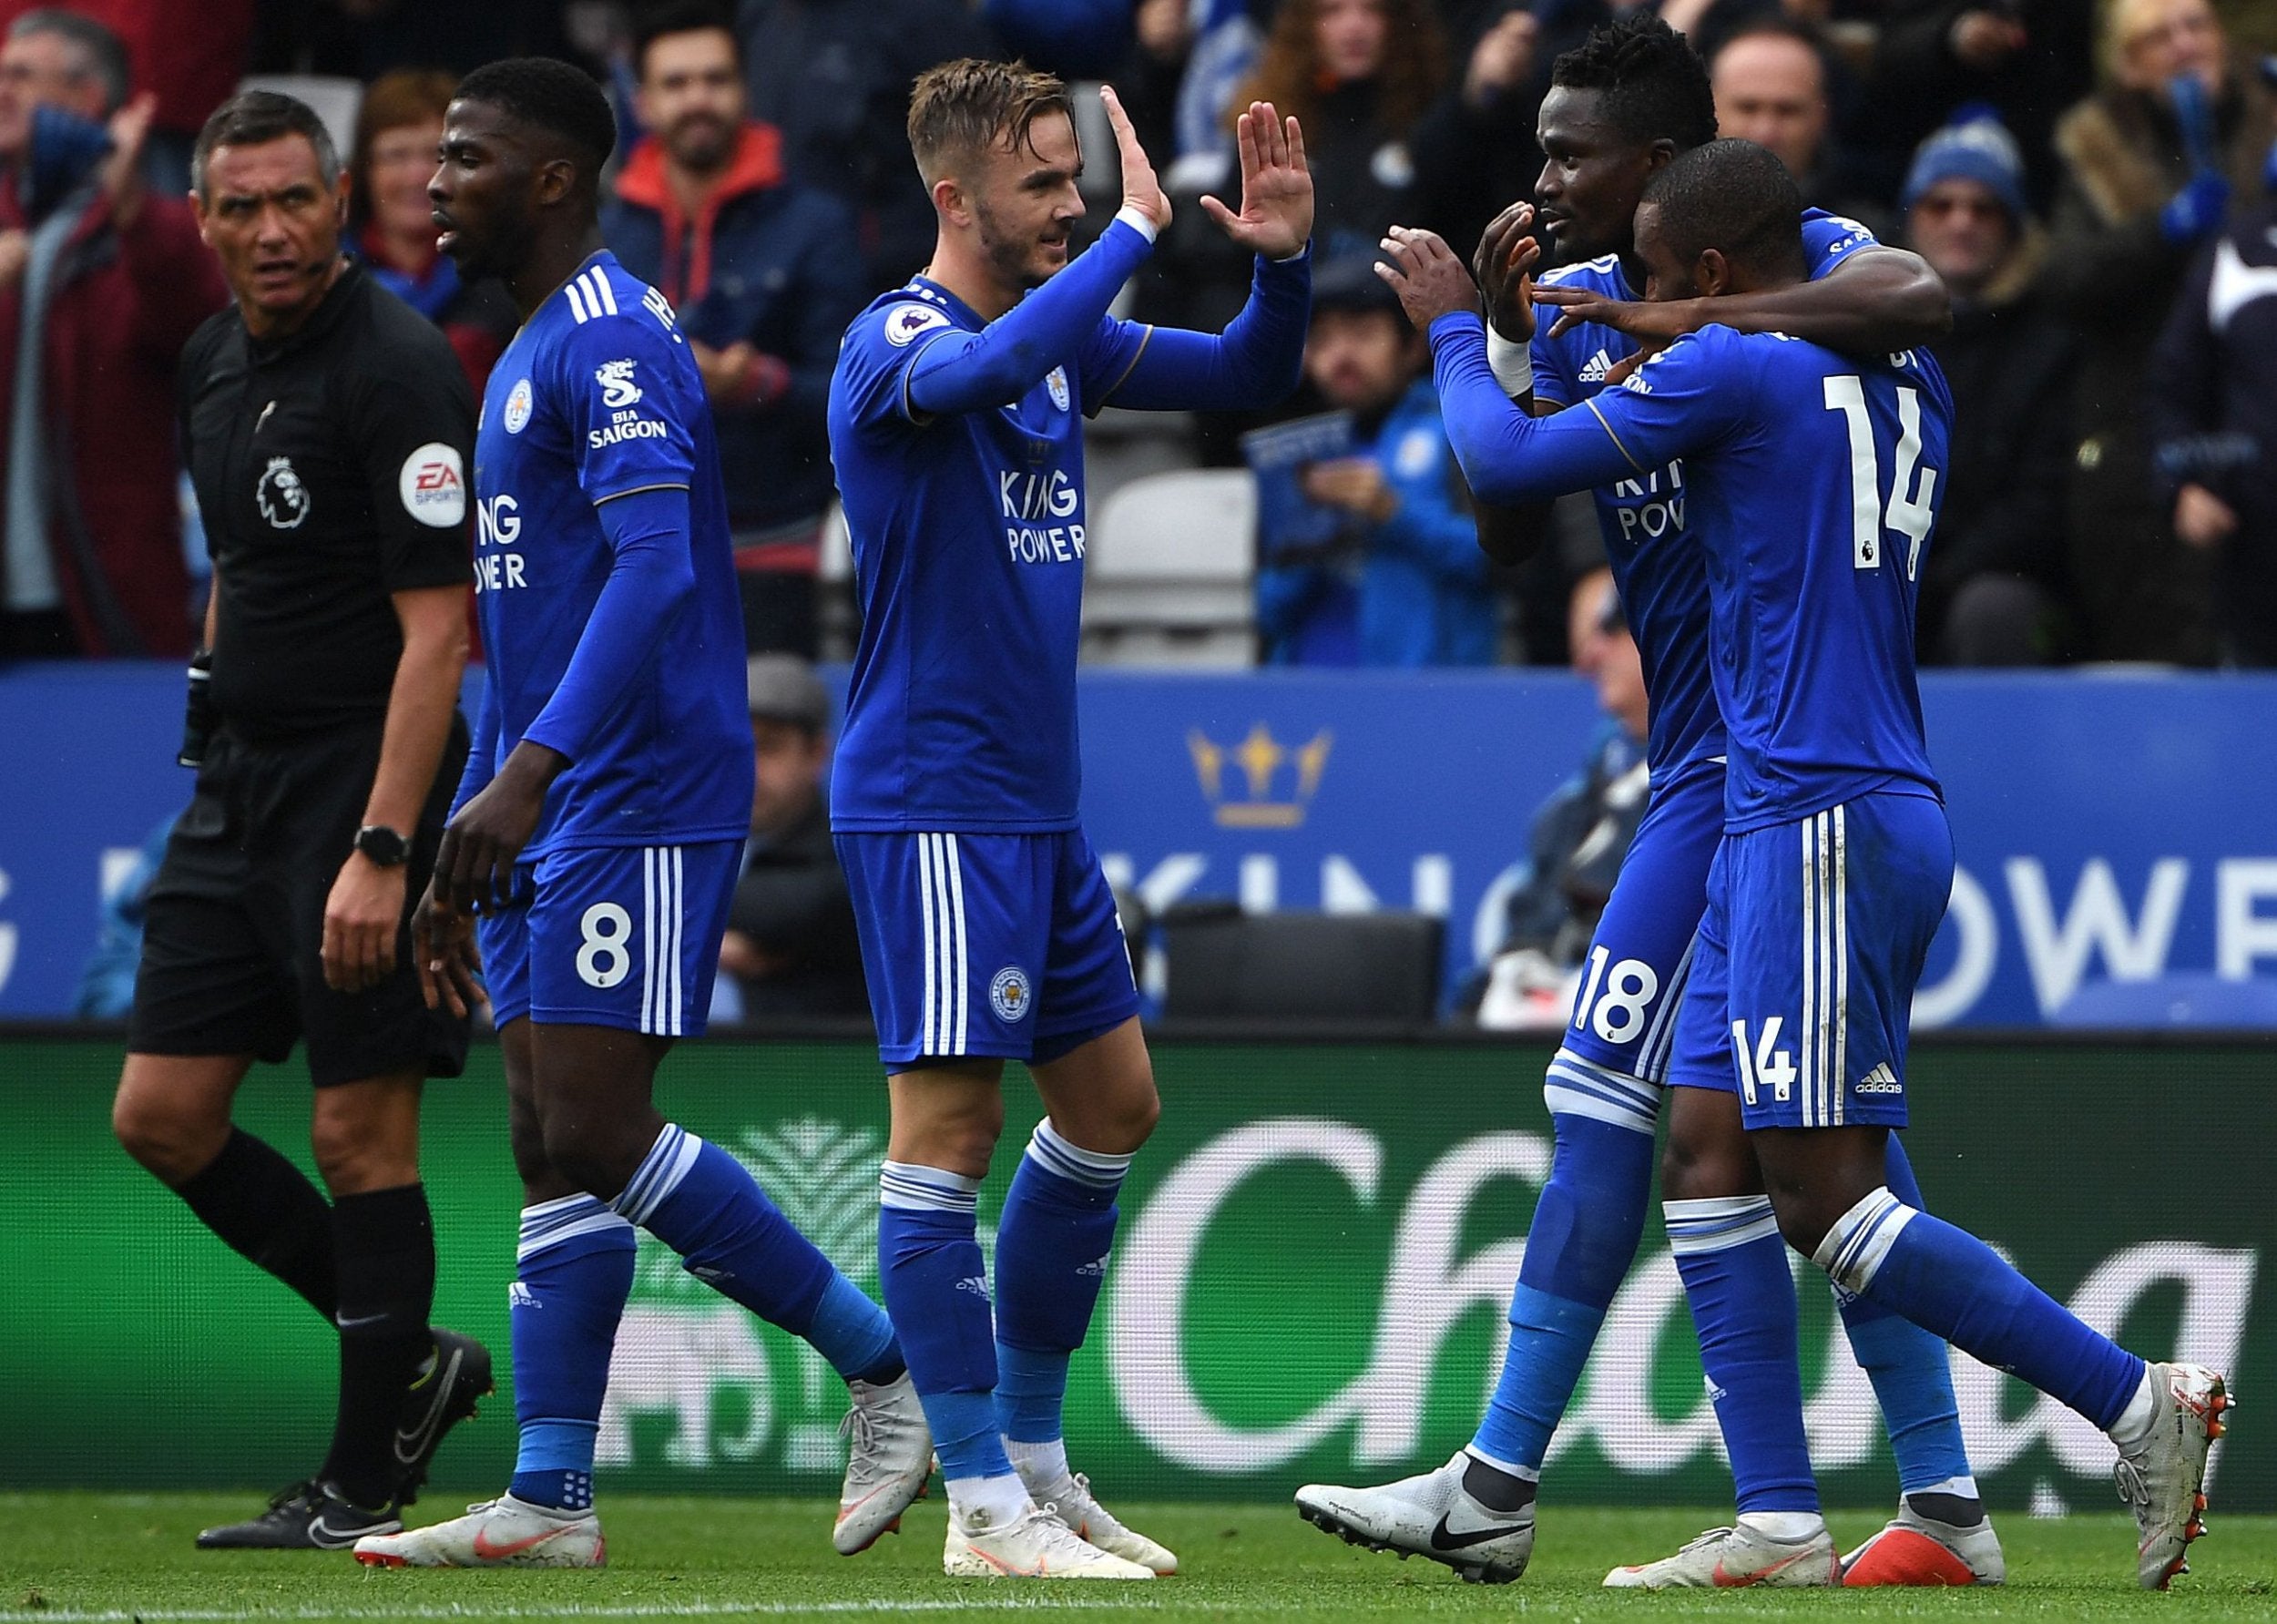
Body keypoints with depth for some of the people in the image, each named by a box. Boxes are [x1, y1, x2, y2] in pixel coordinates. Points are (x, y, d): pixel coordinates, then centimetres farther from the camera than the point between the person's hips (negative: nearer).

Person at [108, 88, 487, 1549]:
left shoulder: (396, 371, -15)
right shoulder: (215, 363, 11)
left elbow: (436, 628, -19)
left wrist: (380, 850, -24)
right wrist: (218, 743, 20)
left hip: (365, 782, -9)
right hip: (238, 783, 9)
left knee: (361, 1135, -5)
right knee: (163, 1115, 6)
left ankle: (364, 1490, 2)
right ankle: (411, 1359, 19)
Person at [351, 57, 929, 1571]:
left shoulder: (613, 339, -12)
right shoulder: (533, 354, 20)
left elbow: (655, 571, -25)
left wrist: (526, 771, -31)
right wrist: (466, 847, 25)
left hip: (639, 801, -10)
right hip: (549, 820, 10)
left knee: (594, 1133, -14)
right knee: (555, 1148, 6)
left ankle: (889, 1368, -5)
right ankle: (548, 1501, 5)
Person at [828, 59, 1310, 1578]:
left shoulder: (1065, 335, 12)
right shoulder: (898, 343, -13)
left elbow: (1247, 375, 16)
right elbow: (989, 372, -36)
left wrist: (1282, 261, -3)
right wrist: (1135, 232, -30)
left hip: (1041, 801, 9)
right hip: (932, 804, -9)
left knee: (1114, 1105, 13)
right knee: (949, 1125, -8)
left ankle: (1032, 1452, 23)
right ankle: (985, 1505, -7)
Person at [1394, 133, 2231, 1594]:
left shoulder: (1734, 371, -11)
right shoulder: (1907, 379, 14)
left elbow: (1505, 463, -6)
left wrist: (1454, 327, 14)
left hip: (1822, 824, -9)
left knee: (1829, 1200, -9)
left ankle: (2139, 1403, -10)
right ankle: (1774, 1525, 7)